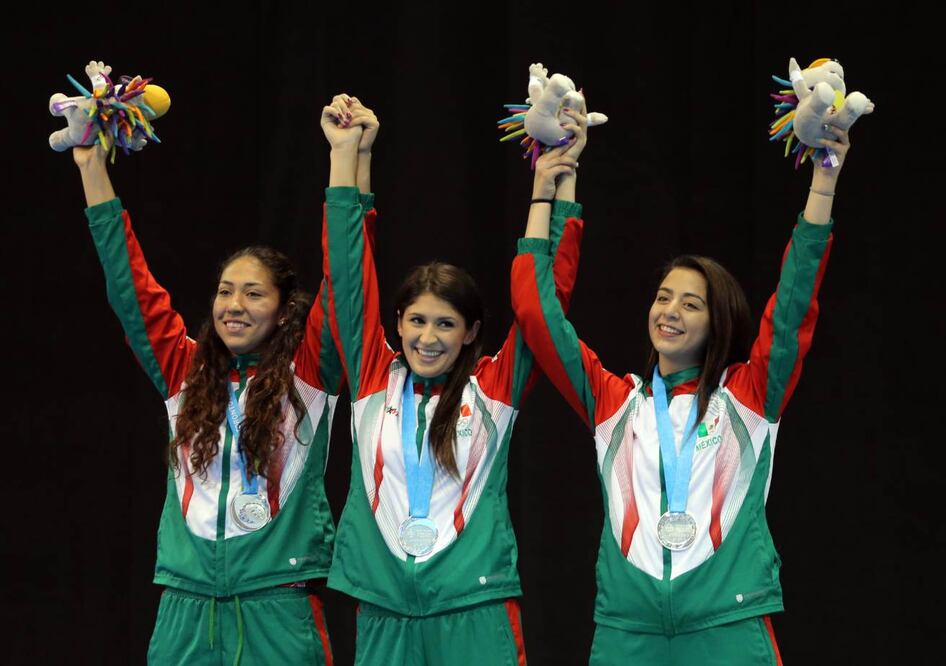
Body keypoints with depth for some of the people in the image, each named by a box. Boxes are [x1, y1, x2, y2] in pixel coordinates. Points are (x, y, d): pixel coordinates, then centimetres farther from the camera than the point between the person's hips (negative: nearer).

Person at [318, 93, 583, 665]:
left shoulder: (494, 388, 3)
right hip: (384, 612, 2)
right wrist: (349, 154, 4)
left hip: (474, 611, -2)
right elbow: (348, 274, 6)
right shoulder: (374, 380, 7)